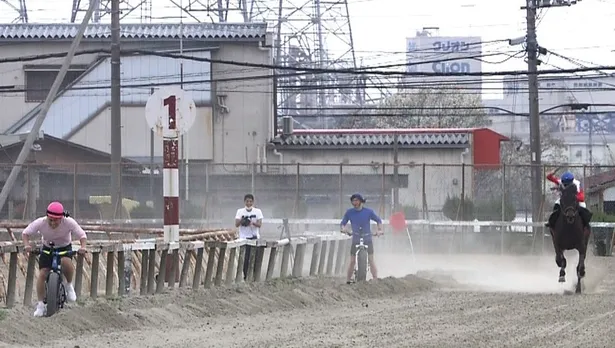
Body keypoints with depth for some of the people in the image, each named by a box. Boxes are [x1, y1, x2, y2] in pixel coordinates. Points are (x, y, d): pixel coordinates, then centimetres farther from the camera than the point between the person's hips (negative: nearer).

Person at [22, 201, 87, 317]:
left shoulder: (69, 222, -27)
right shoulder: (40, 223, -25)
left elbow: (82, 235, -20)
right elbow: (25, 233, -15)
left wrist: (83, 247, -40)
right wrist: (27, 245, -34)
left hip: (65, 248, -1)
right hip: (47, 248, 2)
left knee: (66, 262, -34)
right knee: (42, 273, -14)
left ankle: (69, 285, -5)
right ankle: (40, 305, -4)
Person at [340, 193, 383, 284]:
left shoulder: (368, 212, -2)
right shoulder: (349, 212, 1)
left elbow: (378, 220, 9)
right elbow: (343, 223, 7)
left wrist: (379, 230, -8)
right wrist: (343, 228, -15)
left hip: (367, 239, -1)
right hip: (355, 240, 1)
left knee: (371, 260, -11)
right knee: (352, 261, -3)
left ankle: (376, 280, -11)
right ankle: (348, 280, 5)